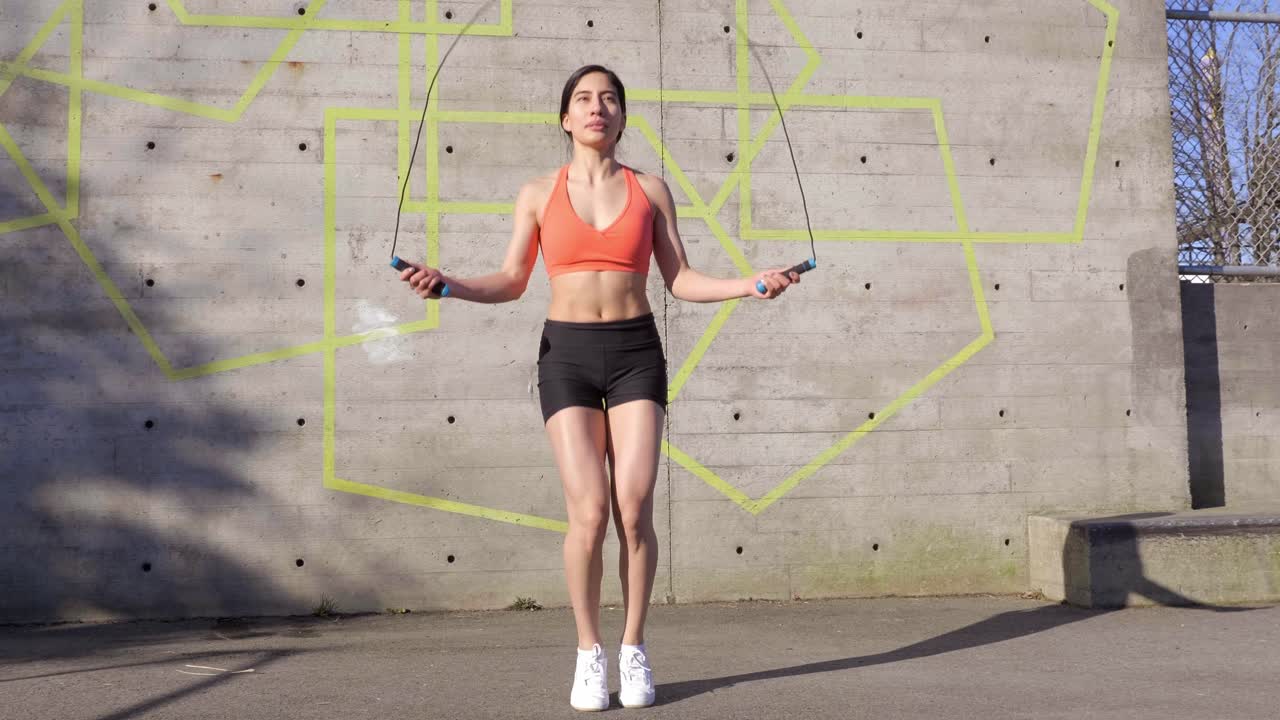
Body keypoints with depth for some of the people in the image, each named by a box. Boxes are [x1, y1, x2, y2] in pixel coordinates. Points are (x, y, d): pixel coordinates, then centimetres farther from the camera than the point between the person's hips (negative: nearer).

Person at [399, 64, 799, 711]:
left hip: (636, 351, 1)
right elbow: (511, 282, 6)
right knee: (589, 512, -10)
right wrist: (448, 285, -10)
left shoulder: (650, 190, 8)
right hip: (566, 352, 0)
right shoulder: (538, 194, 7)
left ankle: (634, 650, 11)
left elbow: (680, 280, 7)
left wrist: (748, 285, -6)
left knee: (634, 509, -8)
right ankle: (589, 654, 9)